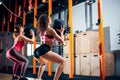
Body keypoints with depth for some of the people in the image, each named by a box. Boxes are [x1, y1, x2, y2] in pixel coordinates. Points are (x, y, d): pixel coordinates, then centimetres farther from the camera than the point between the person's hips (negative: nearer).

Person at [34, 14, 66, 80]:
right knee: (62, 61, -8)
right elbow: (61, 41, 6)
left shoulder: (41, 31, 25)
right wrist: (61, 32, 19)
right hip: (43, 50, -8)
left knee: (44, 63, 38)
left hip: (37, 51, 8)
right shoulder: (50, 30, 5)